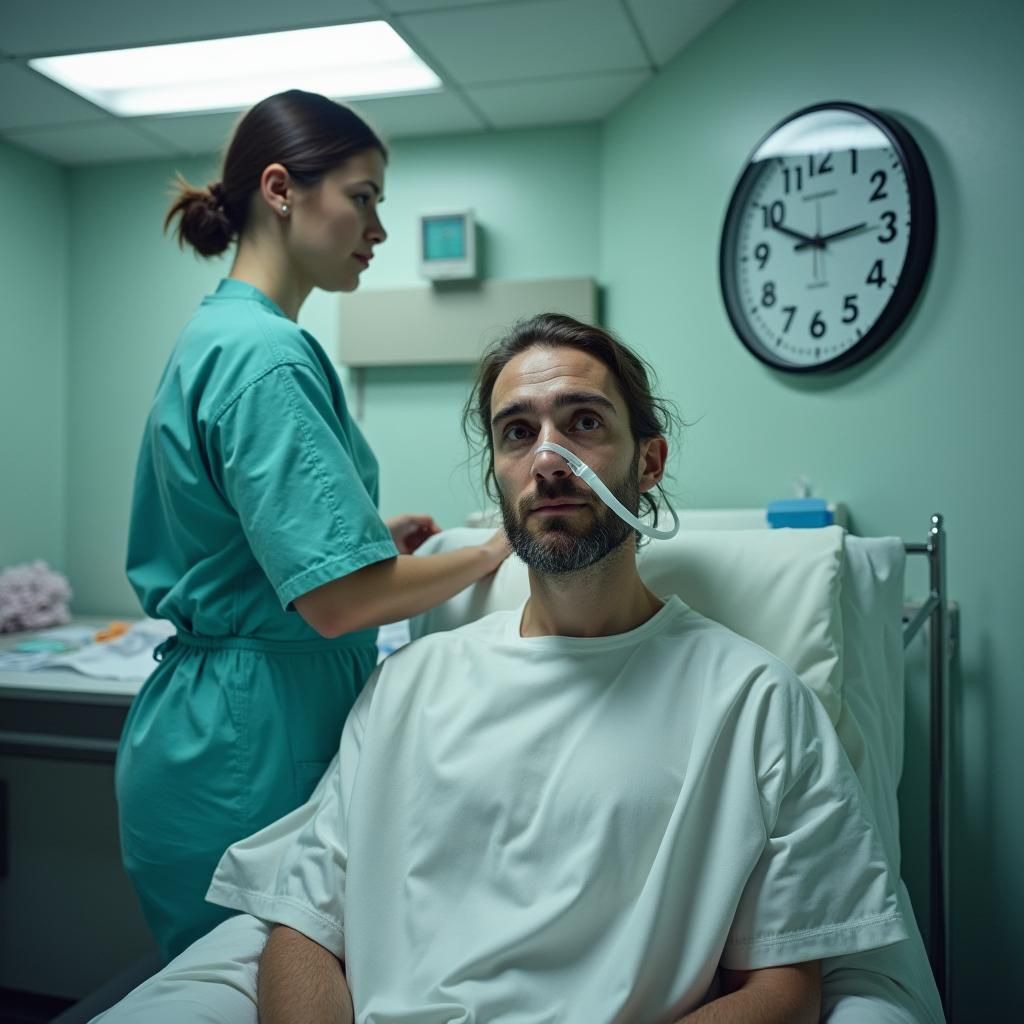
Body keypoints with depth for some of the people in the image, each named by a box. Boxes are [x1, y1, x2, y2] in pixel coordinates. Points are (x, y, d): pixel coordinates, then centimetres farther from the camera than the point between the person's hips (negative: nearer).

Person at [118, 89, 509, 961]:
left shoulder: (216, 335, 11)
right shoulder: (267, 354, -20)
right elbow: (340, 600, -25)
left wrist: (368, 536, 14)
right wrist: (496, 551, -12)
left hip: (213, 717, 10)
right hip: (252, 739, -10)